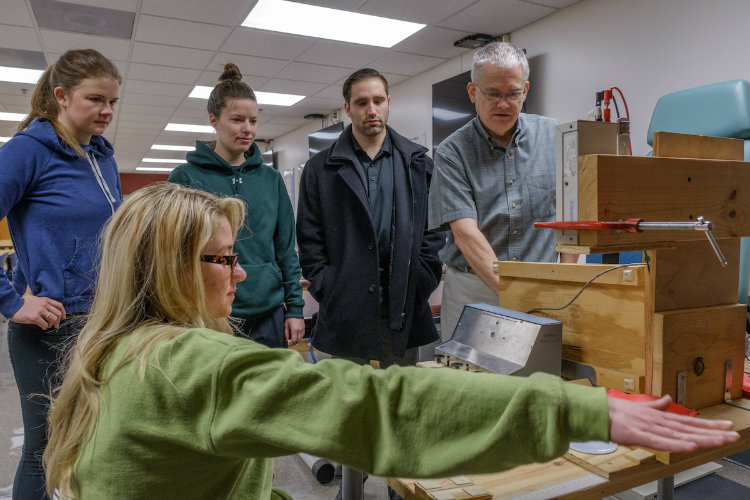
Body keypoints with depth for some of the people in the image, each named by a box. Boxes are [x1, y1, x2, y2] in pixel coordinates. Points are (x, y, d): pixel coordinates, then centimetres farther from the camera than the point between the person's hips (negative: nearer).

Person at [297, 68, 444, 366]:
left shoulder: (419, 164, 9)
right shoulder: (320, 169, 6)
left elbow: (434, 230, 6)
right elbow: (310, 239, 3)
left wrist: (421, 284, -4)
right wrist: (327, 290, -6)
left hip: (404, 307, 1)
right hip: (345, 309, -1)